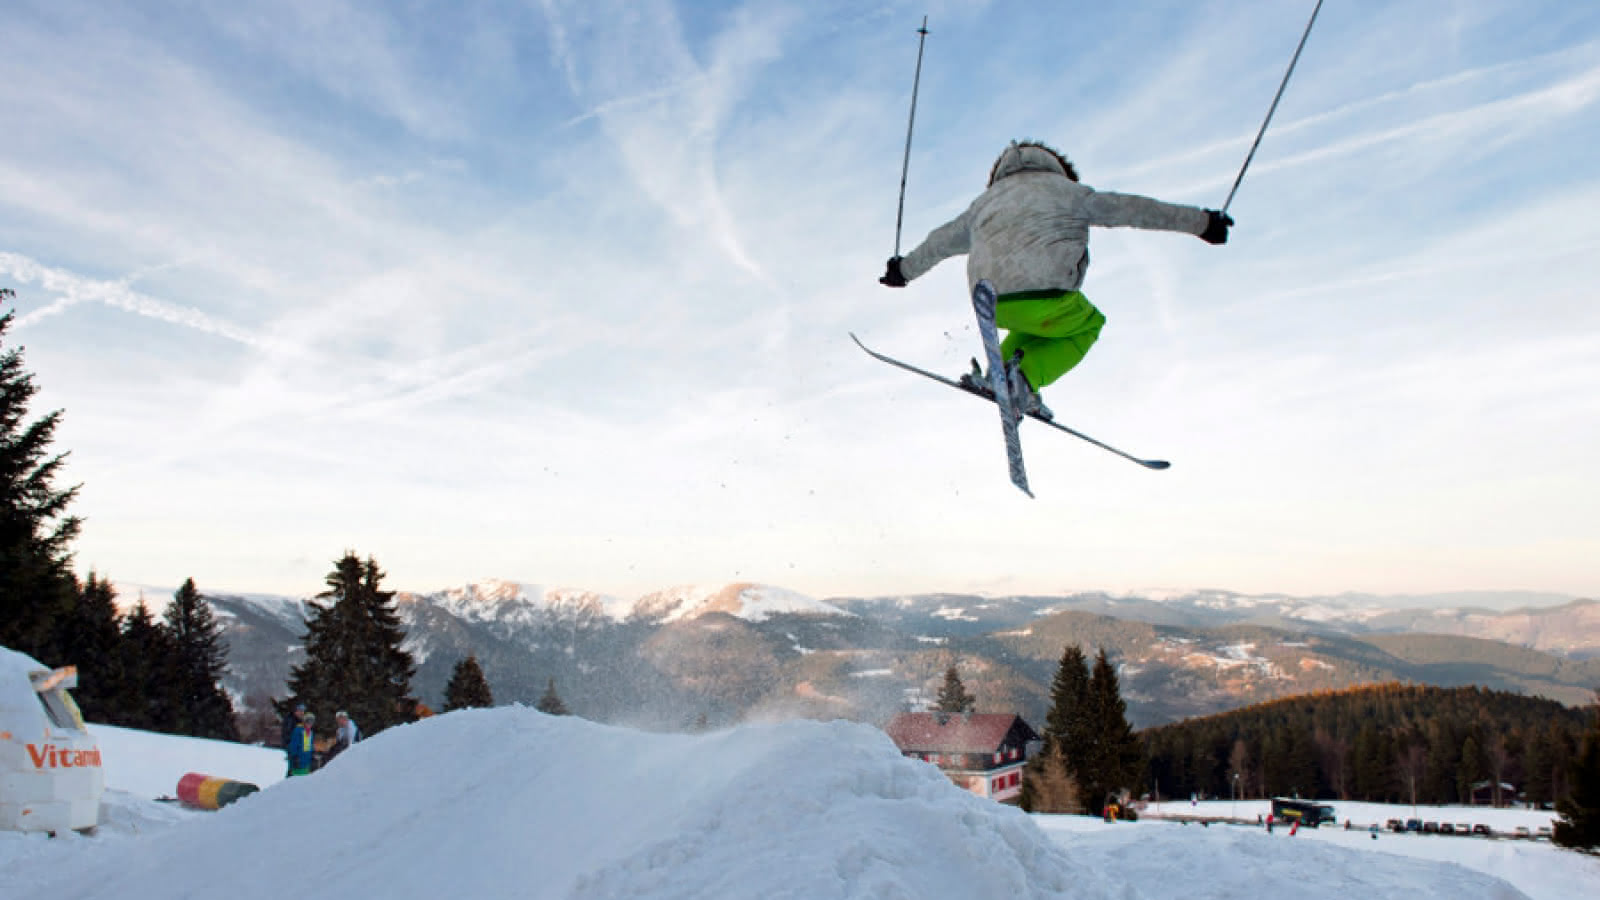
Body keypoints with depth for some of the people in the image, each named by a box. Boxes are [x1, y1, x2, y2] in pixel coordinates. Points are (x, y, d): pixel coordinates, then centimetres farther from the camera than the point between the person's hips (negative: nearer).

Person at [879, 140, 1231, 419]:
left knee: (1035, 322, 35)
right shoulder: (1064, 189, 17)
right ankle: (1023, 377, -1)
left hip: (990, 302, 5)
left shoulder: (985, 201, 27)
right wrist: (1200, 222, 20)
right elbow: (1131, 209, 15)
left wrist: (905, 269, 53)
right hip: (1044, 294, -5)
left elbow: (942, 240, 37)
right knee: (1086, 326, 23)